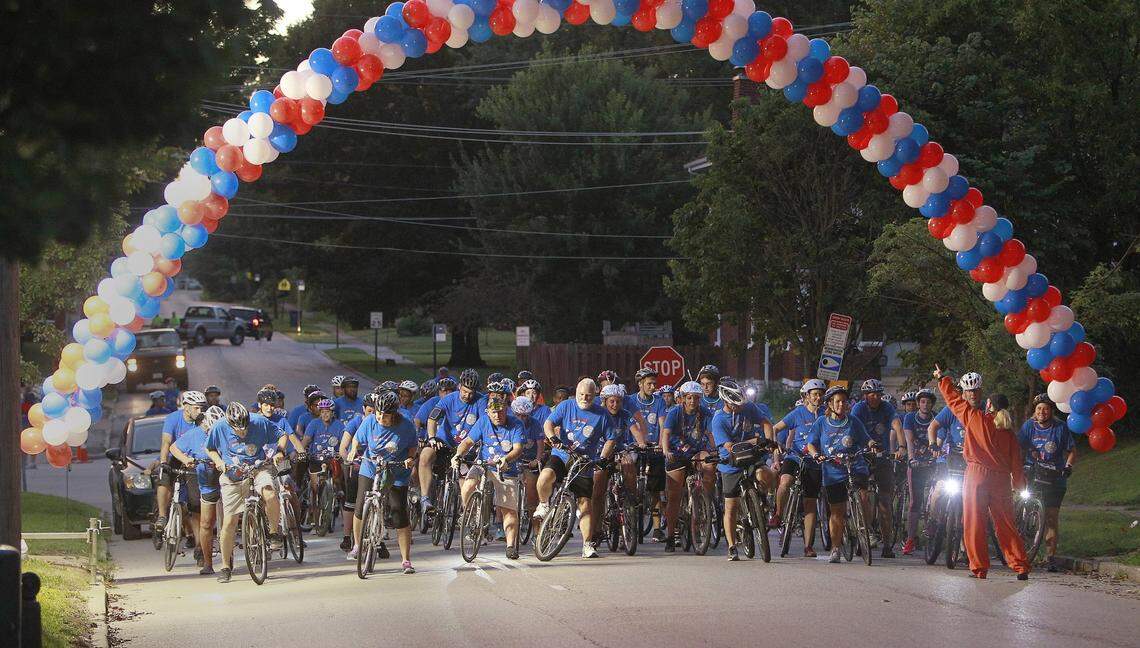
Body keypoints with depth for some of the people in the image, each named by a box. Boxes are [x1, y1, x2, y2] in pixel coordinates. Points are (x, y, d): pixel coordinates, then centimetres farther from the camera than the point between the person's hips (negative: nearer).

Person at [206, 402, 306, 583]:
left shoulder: (260, 422, -11)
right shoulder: (219, 428, -9)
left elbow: (283, 435, 3)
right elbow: (210, 449, 9)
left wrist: (279, 451, -15)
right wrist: (218, 462, -9)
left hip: (257, 471, -1)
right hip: (231, 477, 1)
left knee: (270, 495, -34)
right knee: (229, 521, -4)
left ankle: (274, 532, -7)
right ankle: (226, 566, 11)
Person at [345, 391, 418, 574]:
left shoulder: (406, 427, -14)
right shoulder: (370, 422, -11)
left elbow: (412, 447, 0)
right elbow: (357, 439, 5)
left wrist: (410, 459, -19)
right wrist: (354, 450, -13)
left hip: (396, 476, -2)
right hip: (370, 470, 2)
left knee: (400, 517, -6)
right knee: (361, 510, -4)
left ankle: (406, 560, 3)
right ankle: (357, 546, 24)